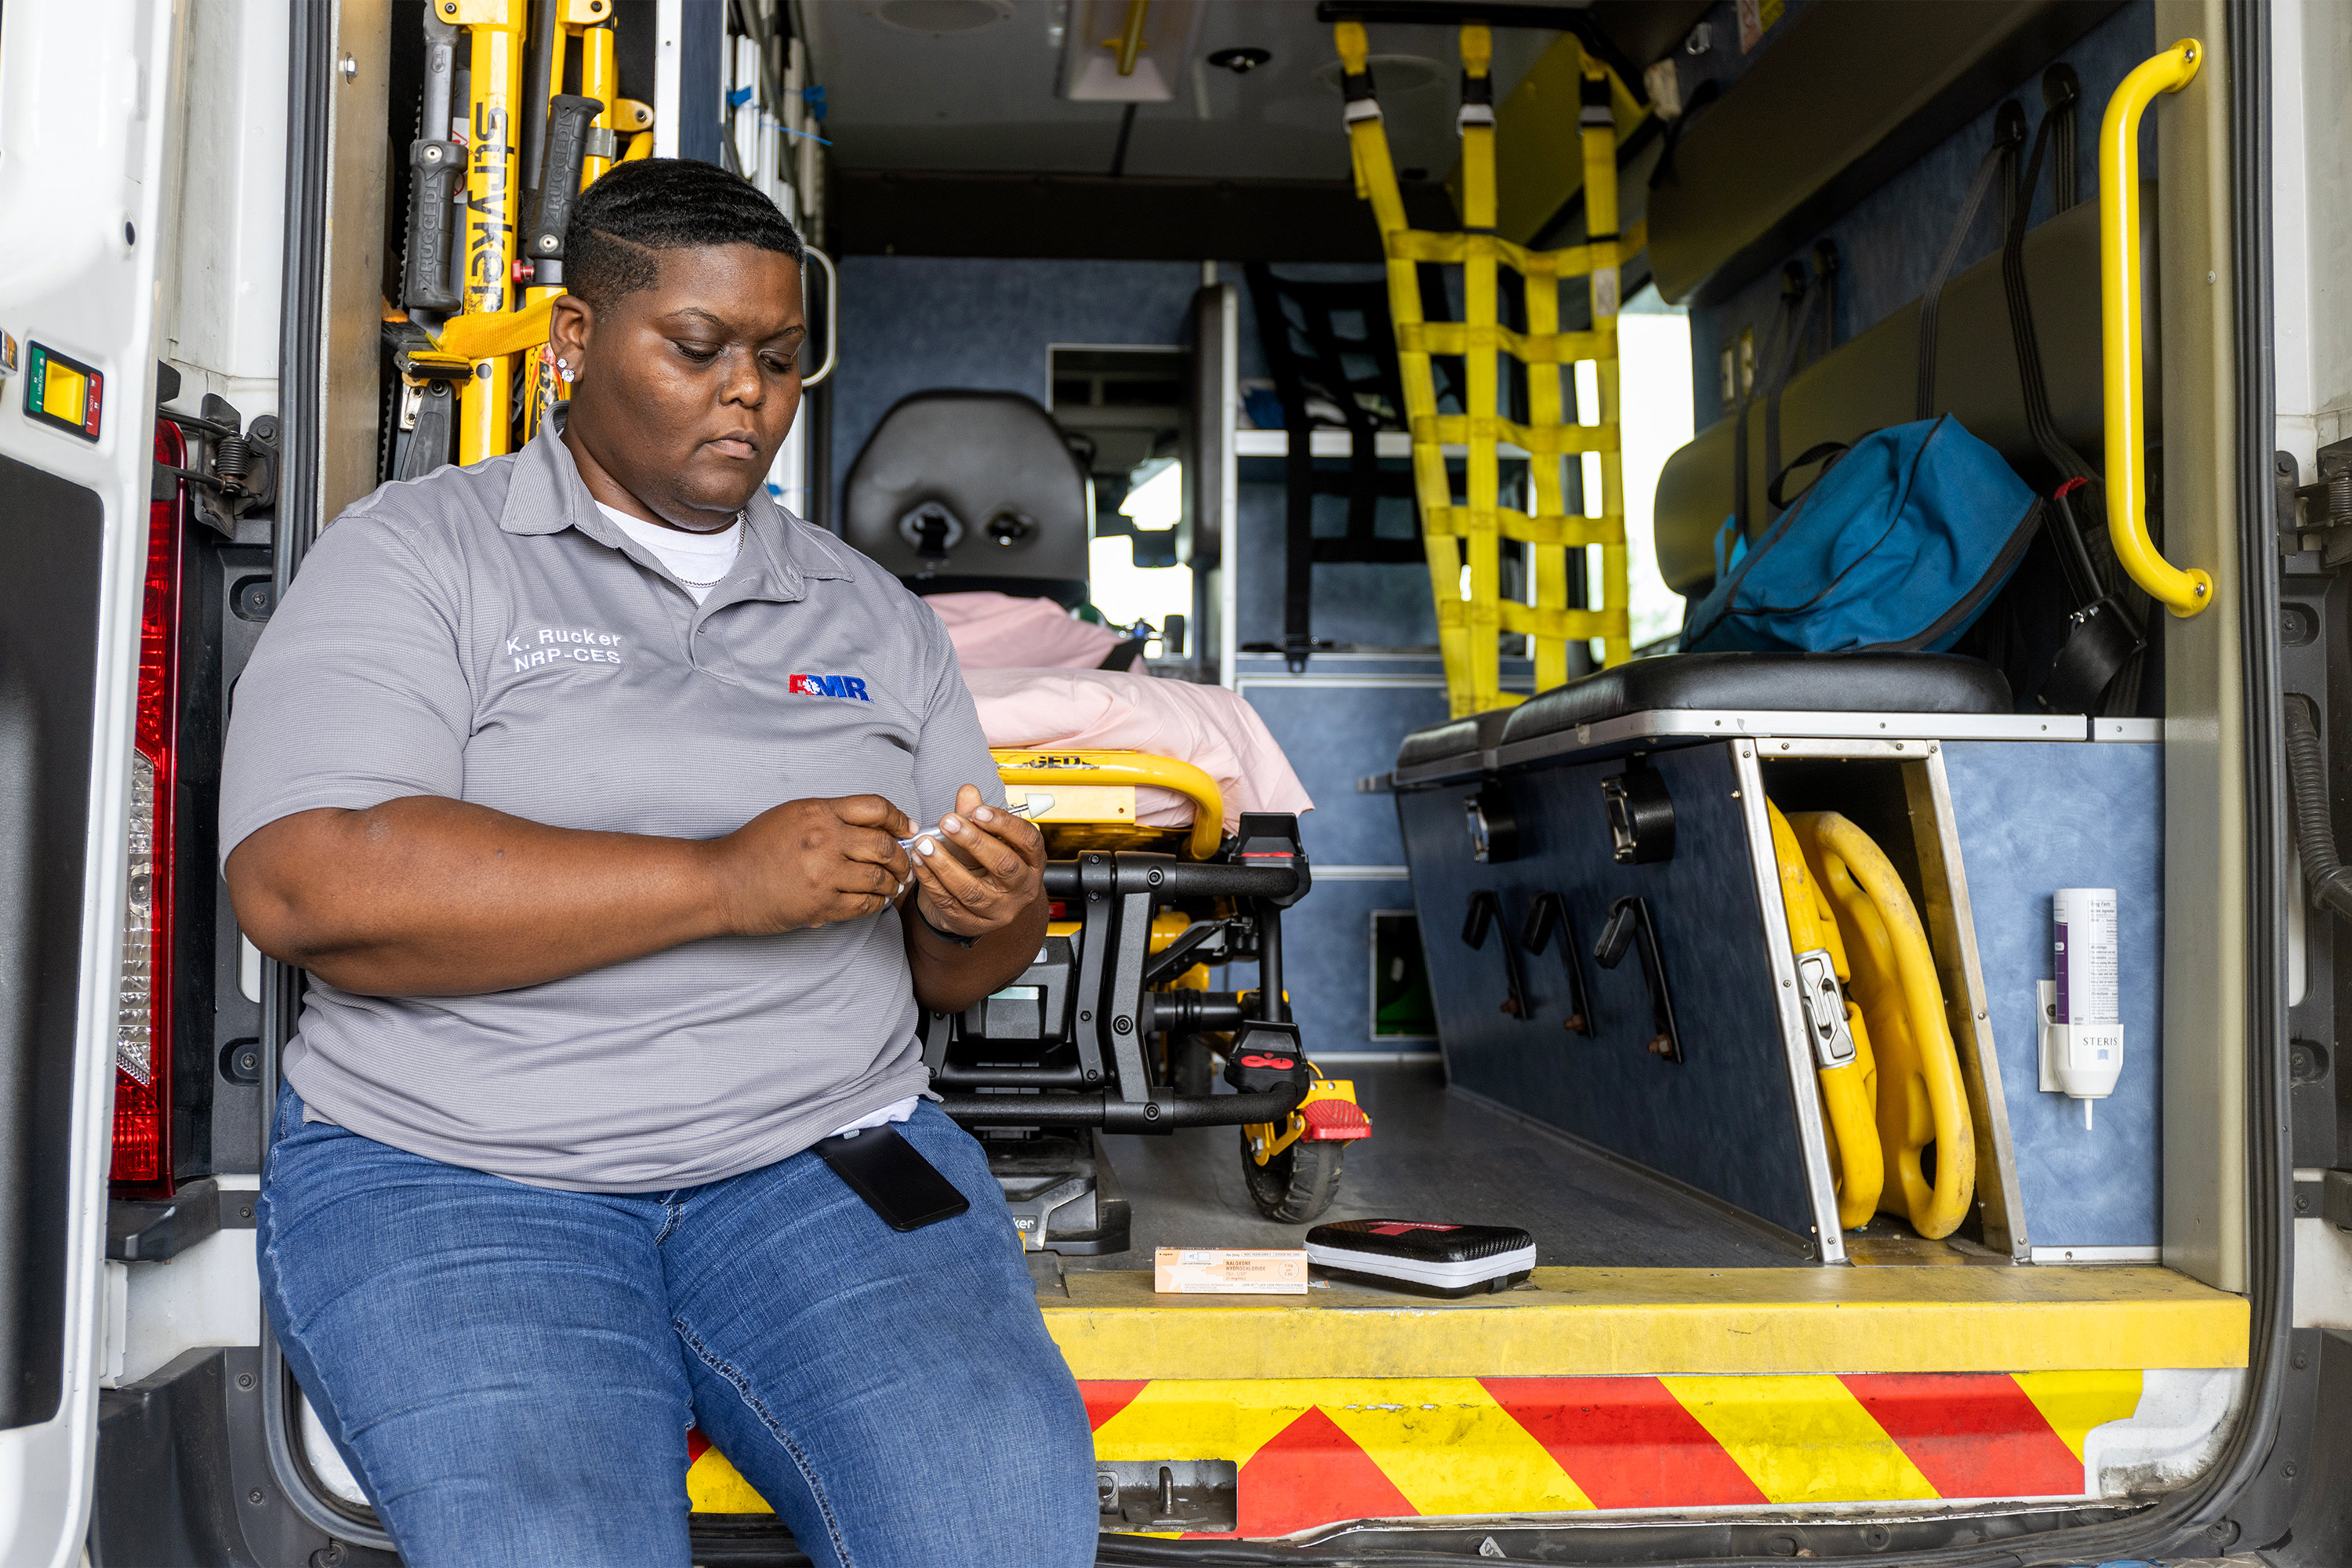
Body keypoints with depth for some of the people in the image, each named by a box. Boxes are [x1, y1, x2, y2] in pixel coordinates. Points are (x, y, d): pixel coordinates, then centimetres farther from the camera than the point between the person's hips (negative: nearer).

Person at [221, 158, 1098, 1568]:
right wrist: (721, 881, -17)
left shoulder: (872, 611, 17)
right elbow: (305, 885, -13)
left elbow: (947, 971, 19)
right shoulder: (417, 555, 4)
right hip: (450, 1171, -2)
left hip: (828, 1148, 3)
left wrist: (985, 917, -7)